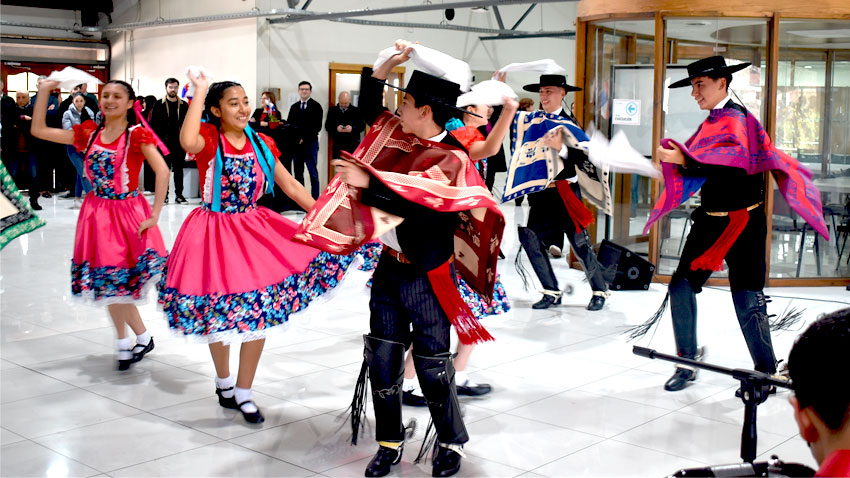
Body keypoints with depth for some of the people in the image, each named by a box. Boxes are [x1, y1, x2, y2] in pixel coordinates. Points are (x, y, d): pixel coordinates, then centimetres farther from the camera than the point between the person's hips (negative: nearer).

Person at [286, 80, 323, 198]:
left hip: (310, 143, -5)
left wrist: (304, 138, -15)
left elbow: (317, 126, -8)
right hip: (296, 143, 5)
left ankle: (314, 198, 0)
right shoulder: (294, 107, 16)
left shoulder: (316, 106, 0)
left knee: (313, 172, -3)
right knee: (298, 172, 7)